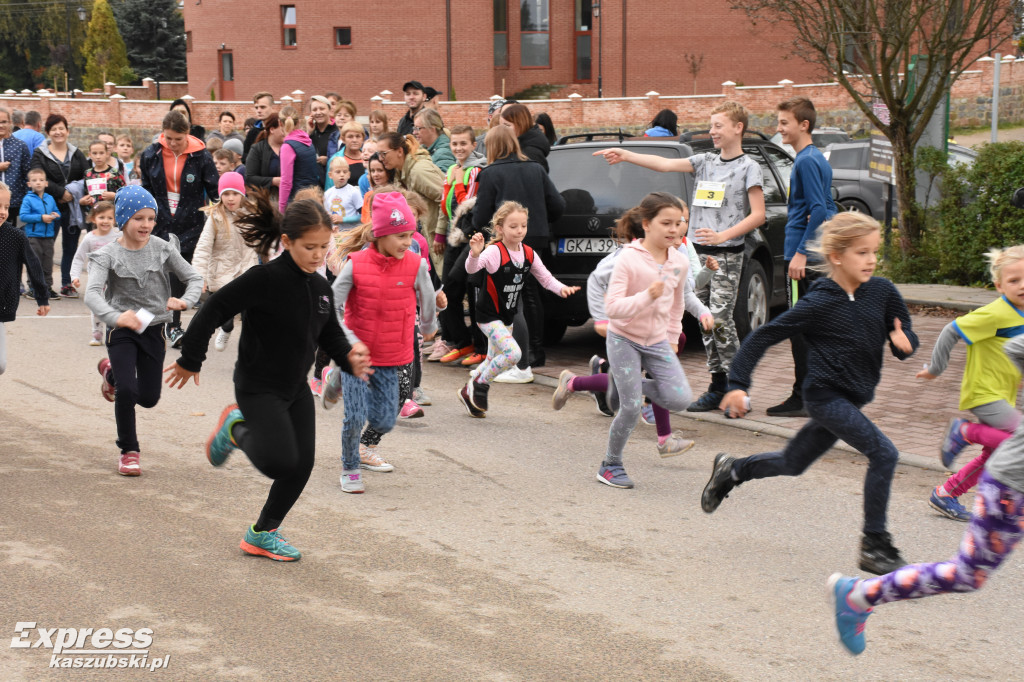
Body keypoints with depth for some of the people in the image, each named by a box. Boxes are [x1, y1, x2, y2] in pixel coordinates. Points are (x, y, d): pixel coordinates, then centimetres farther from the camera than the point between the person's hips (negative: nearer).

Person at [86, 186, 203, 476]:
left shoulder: (162, 248, -4)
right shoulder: (107, 255, -12)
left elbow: (194, 277, 0)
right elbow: (92, 293, -26)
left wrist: (185, 301, -23)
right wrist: (115, 317, -46)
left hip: (153, 329, 3)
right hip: (121, 330, -3)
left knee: (149, 398, 8)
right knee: (127, 392, -17)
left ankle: (113, 372, 41)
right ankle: (129, 452, 6)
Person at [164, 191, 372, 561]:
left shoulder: (321, 288, 2)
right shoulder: (266, 279, -21)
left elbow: (330, 334, 14)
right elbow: (214, 310, -19)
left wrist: (349, 357, -8)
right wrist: (190, 361, -13)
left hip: (296, 388, 7)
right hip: (258, 388, -7)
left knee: (301, 465, 6)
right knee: (281, 460, -19)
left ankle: (262, 534, 24)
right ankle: (237, 428, 12)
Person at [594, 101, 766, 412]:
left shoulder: (748, 167, -2)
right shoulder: (705, 161, 14)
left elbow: (758, 215, -7)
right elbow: (665, 164, 4)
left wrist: (722, 236, -18)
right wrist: (625, 155, -7)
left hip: (726, 255, -6)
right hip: (697, 252, 6)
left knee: (720, 319, -11)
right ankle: (718, 387, 11)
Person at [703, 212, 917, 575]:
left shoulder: (882, 291, -3)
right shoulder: (818, 303, -17)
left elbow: (905, 331, 9)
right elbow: (762, 337, -11)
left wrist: (903, 341, -16)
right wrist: (738, 384, -13)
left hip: (853, 399, 7)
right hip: (825, 395, -7)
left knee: (793, 462, 21)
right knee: (883, 453, -18)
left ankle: (732, 469, 45)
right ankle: (874, 545, -6)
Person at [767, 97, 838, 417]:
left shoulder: (807, 161, -14)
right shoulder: (818, 159, 15)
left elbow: (819, 211, -22)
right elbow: (827, 208, 21)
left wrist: (801, 252, -22)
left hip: (802, 259, -10)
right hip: (817, 257, 10)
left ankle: (802, 399, -3)